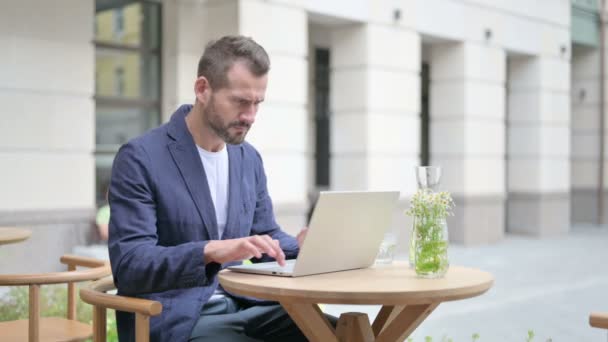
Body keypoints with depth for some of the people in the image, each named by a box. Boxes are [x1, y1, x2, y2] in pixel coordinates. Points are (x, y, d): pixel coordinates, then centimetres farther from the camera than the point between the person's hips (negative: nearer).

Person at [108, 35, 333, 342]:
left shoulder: (249, 158, 9)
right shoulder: (140, 158, -11)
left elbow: (266, 237, 17)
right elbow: (128, 265, -18)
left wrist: (299, 246, -6)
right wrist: (211, 251, -33)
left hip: (240, 306, 7)